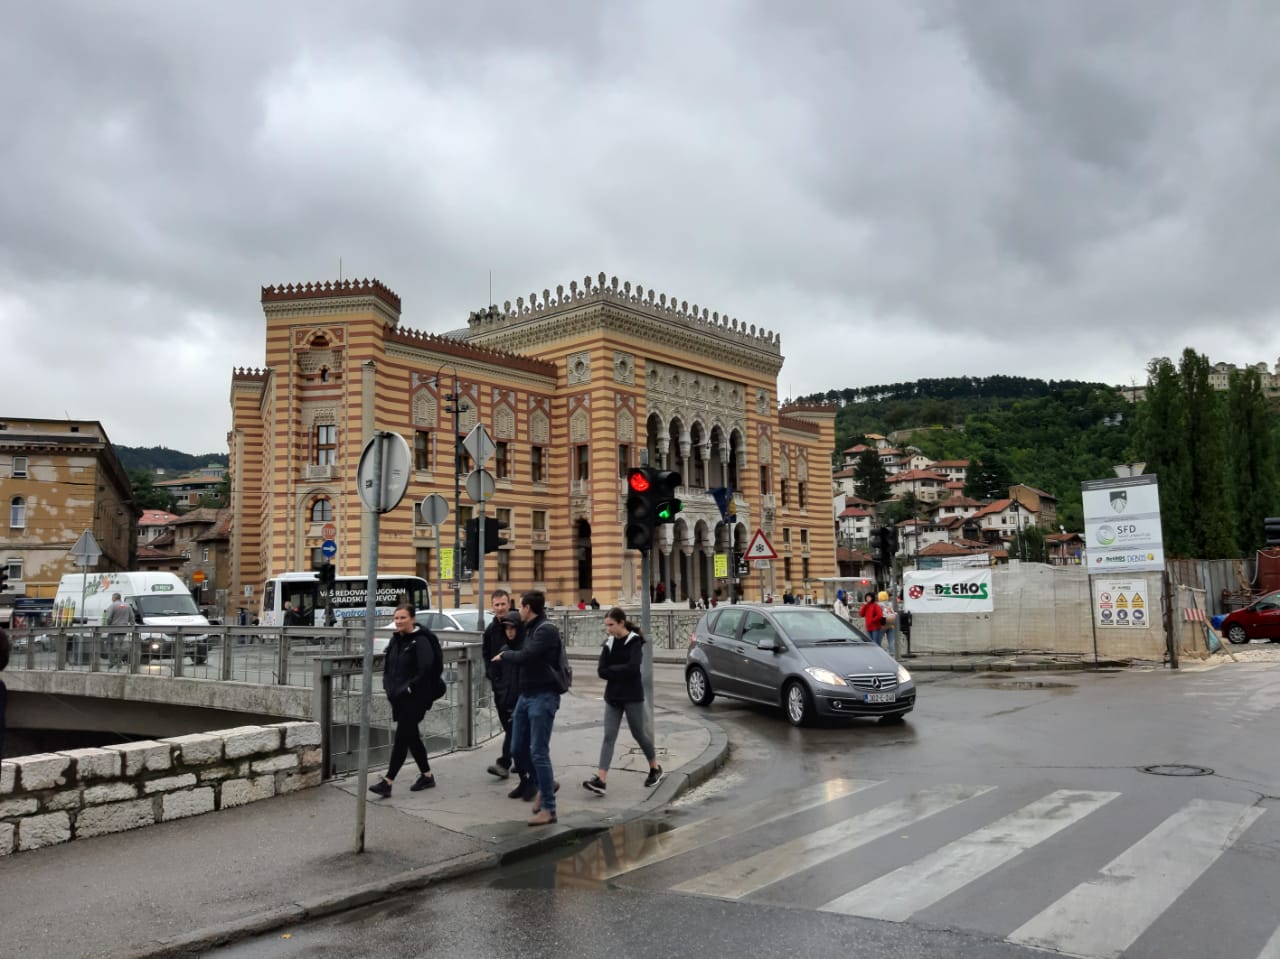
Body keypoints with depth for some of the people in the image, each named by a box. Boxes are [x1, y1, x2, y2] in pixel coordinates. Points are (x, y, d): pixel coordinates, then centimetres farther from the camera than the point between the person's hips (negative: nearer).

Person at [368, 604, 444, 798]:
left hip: (415, 698, -8)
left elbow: (426, 671, -19)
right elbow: (388, 667, 19)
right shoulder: (396, 639, 11)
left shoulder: (421, 641, -13)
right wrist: (390, 687, 4)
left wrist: (407, 689, -19)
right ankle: (427, 776, 26)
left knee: (402, 737, -8)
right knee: (411, 736, 14)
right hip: (398, 697, 8)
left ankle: (387, 782, -8)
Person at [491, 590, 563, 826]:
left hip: (543, 697, -9)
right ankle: (545, 785, 32)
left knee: (538, 752, -6)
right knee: (517, 749, 11)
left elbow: (524, 656, -23)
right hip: (526, 695, 9)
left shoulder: (546, 630, -15)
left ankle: (548, 809, 2)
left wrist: (504, 655, -8)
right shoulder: (531, 628, 14)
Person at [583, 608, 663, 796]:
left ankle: (655, 769, 31)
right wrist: (621, 673, -14)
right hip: (612, 696, 4)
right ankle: (600, 780, -12)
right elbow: (601, 671, -2)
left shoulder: (635, 642, -9)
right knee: (609, 736, -4)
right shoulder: (609, 642, 5)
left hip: (632, 696, -4)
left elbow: (632, 668, -23)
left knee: (638, 734, 8)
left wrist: (612, 669, -11)